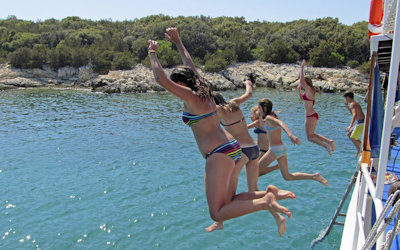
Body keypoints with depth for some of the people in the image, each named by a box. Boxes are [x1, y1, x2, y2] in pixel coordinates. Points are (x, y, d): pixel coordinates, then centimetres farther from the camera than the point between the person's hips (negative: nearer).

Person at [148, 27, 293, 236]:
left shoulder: (191, 96, -8)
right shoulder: (203, 91, 14)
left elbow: (161, 79, -10)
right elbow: (190, 65, 28)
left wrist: (153, 54, 6)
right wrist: (178, 42, 37)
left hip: (219, 154, -9)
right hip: (234, 149, 9)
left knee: (218, 214, -7)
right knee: (227, 203, 18)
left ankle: (266, 203, -20)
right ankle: (269, 193, 2)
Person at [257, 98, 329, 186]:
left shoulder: (269, 118, -13)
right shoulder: (272, 117, 15)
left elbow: (281, 123, -33)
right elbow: (264, 124, 34)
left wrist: (291, 135, -51)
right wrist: (260, 117, 11)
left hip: (275, 149, -10)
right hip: (282, 148, 10)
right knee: (288, 177, 12)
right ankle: (314, 176, 4)